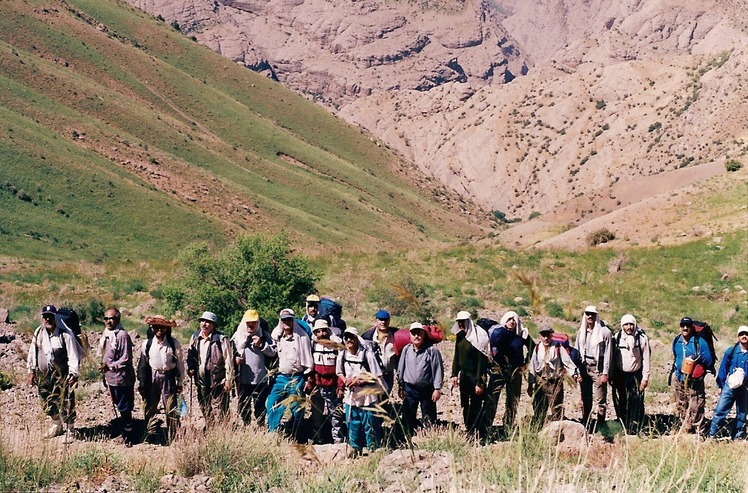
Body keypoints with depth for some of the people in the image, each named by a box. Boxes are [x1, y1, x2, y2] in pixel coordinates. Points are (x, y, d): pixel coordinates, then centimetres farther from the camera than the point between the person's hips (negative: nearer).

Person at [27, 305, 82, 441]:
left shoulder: (65, 335, -13)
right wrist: (31, 371, 11)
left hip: (62, 375, -5)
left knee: (65, 404, -4)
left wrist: (73, 373, -16)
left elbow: (73, 355, -11)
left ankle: (69, 431, 7)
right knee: (48, 403, 16)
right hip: (43, 375, 5)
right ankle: (57, 426, 36)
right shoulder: (38, 334, 3)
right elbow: (32, 353, 12)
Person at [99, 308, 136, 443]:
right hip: (111, 378, 8)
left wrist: (110, 366, -24)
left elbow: (126, 359, -20)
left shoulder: (122, 335, -17)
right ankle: (122, 432, 30)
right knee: (119, 408, 18)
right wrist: (105, 374, 18)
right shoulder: (106, 334, 8)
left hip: (122, 378, -8)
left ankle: (128, 439, 11)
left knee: (124, 409, 1)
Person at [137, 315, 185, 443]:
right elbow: (142, 364, 6)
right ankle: (150, 436, 20)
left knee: (171, 409, -3)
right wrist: (141, 383, 5)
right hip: (152, 378, 2)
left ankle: (173, 439, 4)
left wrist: (180, 383, 3)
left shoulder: (174, 344, -3)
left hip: (168, 378, -2)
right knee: (150, 408, 8)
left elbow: (180, 363, 2)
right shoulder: (147, 344, 1)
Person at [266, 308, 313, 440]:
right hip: (281, 377, 4)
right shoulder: (277, 336, 9)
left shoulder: (302, 337, -4)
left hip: (297, 378, -4)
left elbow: (308, 358, -1)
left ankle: (296, 438, 11)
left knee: (297, 409, 1)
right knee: (272, 405, -11)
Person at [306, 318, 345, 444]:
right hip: (317, 387, 4)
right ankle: (318, 441, 19)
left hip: (332, 387, -4)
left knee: (336, 416, -2)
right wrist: (309, 381, 7)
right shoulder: (312, 345, 4)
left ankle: (338, 441, 2)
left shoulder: (337, 345, -7)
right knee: (316, 416, 10)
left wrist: (340, 387, -10)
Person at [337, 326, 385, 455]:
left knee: (369, 425, 1)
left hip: (367, 396, -4)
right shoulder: (342, 355, 0)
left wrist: (359, 381, -18)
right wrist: (345, 380, -6)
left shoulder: (367, 354, -14)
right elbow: (340, 372, 15)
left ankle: (372, 450, 11)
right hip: (350, 396, 4)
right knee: (352, 424, 12)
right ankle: (355, 449, 25)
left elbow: (376, 376, -11)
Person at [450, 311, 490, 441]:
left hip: (475, 376, -7)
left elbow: (481, 361, -17)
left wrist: (480, 382, -19)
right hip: (464, 375, 7)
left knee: (476, 407, -5)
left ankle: (479, 435, 0)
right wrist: (454, 374, 5)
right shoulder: (460, 336, 6)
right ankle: (469, 431, 21)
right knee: (465, 406, 12)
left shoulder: (477, 337, -15)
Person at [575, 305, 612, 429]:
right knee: (585, 399, 11)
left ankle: (599, 424, -3)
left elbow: (608, 354, -6)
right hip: (584, 367, 5)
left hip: (598, 368, -5)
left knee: (599, 400, -7)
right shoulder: (581, 332, 10)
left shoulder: (604, 332, -5)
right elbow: (577, 351, 14)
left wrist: (605, 373, -11)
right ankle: (585, 425, 19)